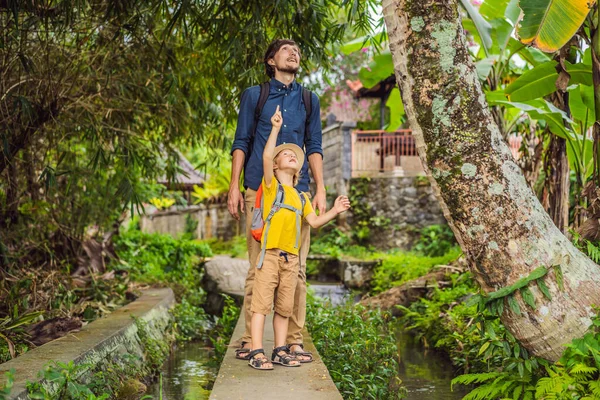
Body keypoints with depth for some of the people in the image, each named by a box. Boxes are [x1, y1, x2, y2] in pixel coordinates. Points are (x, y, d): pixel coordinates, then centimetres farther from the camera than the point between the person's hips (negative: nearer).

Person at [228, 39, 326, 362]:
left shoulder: (309, 100, 19)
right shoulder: (253, 95, 13)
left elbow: (314, 148, 15)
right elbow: (241, 143, 10)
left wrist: (320, 190, 5)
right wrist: (234, 186, 1)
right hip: (259, 190, -2)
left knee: (296, 268, -1)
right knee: (258, 267, -2)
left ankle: (294, 340, 4)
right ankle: (250, 339, 4)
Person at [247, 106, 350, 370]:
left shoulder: (301, 197, 20)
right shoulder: (271, 185, 3)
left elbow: (314, 221, 17)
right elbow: (266, 157, -13)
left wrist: (335, 211, 5)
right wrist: (275, 128, -16)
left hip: (291, 258, 6)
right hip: (270, 254, -6)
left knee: (284, 308, 10)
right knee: (261, 304, -5)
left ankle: (280, 351, 18)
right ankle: (257, 353, -3)